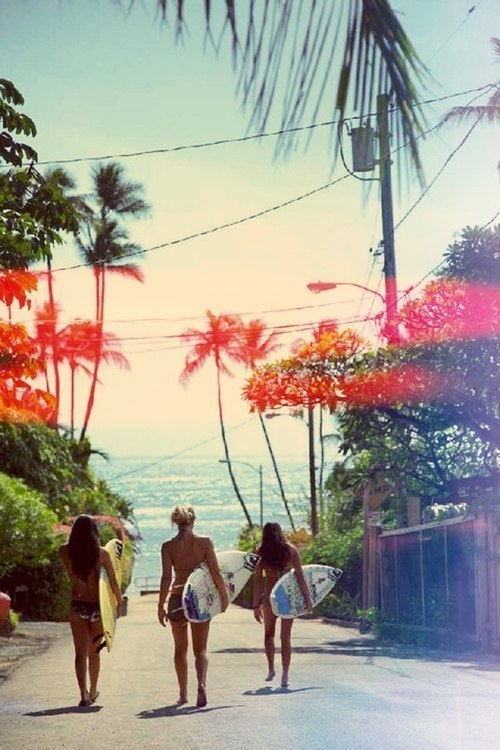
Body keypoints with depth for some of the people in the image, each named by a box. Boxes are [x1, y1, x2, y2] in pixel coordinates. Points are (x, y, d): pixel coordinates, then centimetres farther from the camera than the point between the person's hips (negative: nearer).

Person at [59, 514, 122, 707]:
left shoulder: (65, 551, -5)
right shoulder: (102, 553, -8)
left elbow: (72, 578, 6)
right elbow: (113, 582, -3)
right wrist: (119, 601, 12)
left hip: (77, 605, 0)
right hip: (98, 605, 0)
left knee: (80, 652, 2)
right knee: (93, 651, 17)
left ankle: (84, 693, -12)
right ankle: (93, 691, 30)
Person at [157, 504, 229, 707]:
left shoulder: (168, 546, -4)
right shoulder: (205, 542, -4)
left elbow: (166, 577, -7)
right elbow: (215, 572, -5)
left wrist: (161, 606, -3)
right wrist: (224, 595, 4)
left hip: (178, 597, 0)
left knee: (180, 649, 16)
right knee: (200, 649, 7)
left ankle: (183, 694, 22)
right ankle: (201, 684, -19)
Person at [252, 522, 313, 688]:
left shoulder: (261, 552, -4)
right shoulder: (291, 550, -2)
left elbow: (257, 579, -5)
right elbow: (300, 577, -3)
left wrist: (256, 605, -1)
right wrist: (307, 598, 4)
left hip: (269, 595, 0)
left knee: (269, 633, 21)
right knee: (286, 636, 6)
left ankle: (271, 669, 18)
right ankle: (285, 676, 4)